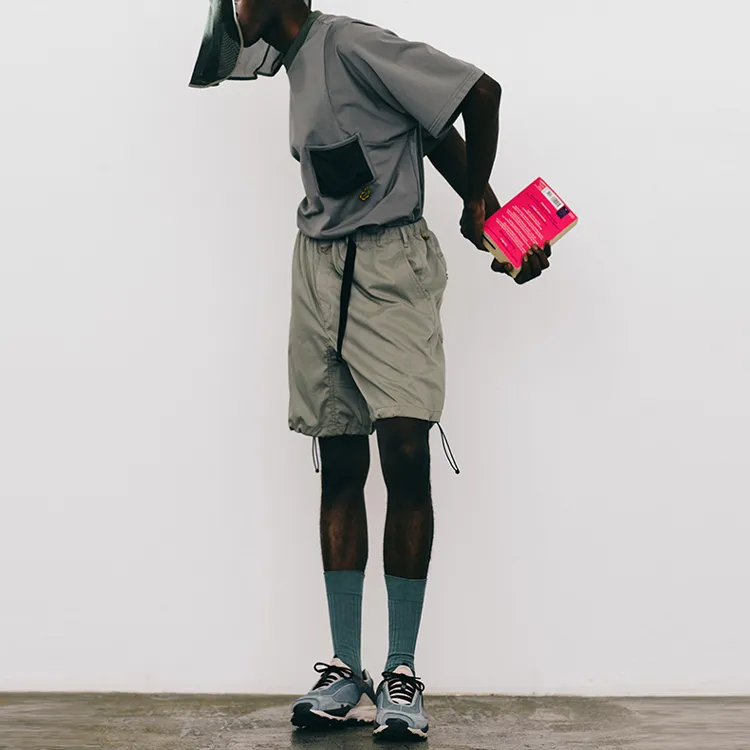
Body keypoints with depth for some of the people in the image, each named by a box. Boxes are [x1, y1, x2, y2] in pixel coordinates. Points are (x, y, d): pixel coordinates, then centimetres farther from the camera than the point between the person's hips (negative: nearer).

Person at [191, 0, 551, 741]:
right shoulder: (299, 64, 14)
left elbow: (480, 92, -15)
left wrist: (478, 207, -1)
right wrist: (486, 209, 3)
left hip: (390, 270, -8)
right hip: (320, 271, 8)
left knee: (406, 456, -12)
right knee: (340, 466, 6)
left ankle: (402, 673, -3)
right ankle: (344, 669, 10)